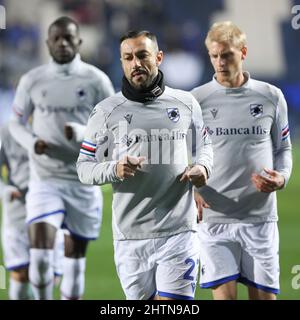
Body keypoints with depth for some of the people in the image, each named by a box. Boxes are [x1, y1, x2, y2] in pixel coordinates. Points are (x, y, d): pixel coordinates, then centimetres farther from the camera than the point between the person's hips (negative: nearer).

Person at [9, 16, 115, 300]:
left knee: (75, 255, 8)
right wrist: (31, 143, -10)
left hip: (83, 181, 0)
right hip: (45, 180, 0)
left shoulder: (96, 80, -2)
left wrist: (84, 133, -19)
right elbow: (15, 123, 12)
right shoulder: (32, 81, 2)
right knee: (40, 253, -15)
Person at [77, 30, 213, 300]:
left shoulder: (186, 103, 8)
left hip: (178, 231, 0)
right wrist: (114, 169, -15)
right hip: (130, 236, 0)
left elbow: (203, 145, 23)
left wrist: (202, 166, 0)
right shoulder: (106, 111, 3)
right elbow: (84, 167, 5)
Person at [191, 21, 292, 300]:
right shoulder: (196, 100, 2)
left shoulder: (271, 97, 6)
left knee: (264, 293, 2)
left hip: (260, 216, 1)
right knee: (224, 293, -6)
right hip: (214, 217, -1)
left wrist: (282, 177, -5)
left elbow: (283, 148, 16)